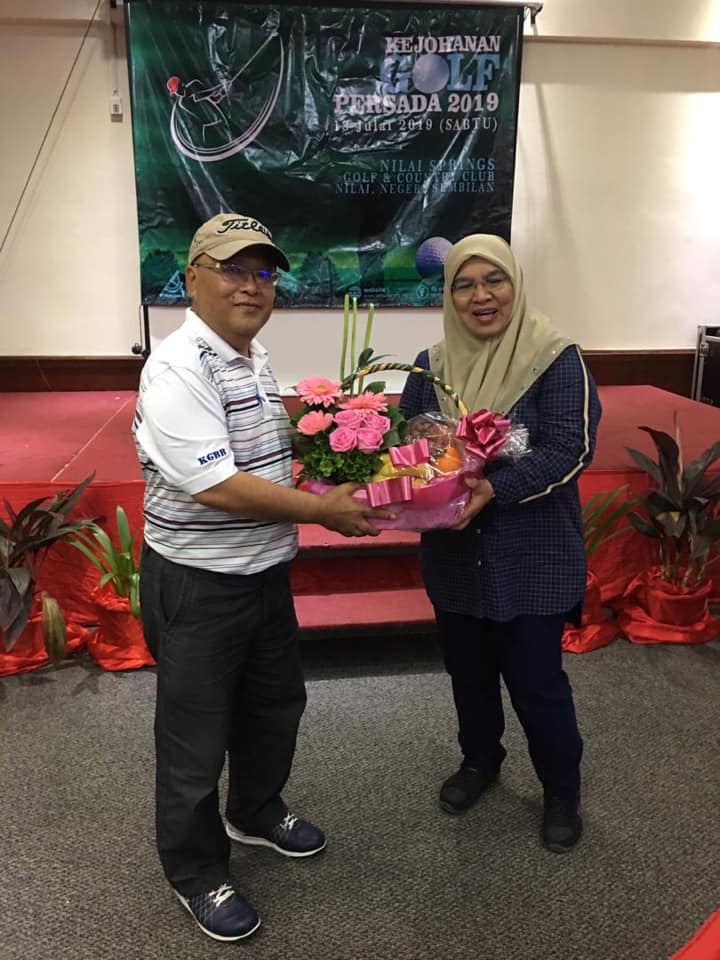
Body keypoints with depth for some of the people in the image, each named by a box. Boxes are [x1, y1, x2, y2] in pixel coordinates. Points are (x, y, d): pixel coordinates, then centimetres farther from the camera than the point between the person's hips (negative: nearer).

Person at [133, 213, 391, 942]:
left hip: (266, 569, 9)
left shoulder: (256, 356, 7)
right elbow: (216, 486, -29)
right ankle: (196, 873, 32)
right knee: (196, 736, 9)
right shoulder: (178, 369, -22)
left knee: (276, 703, 24)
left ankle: (255, 813, 50)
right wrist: (320, 510, -22)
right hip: (197, 584, -9)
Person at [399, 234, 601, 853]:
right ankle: (480, 761, 45)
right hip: (455, 554, 5)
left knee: (535, 680, 5)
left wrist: (493, 489, -31)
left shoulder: (556, 358, -11)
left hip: (533, 557, -4)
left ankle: (563, 791, 30)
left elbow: (569, 450, -18)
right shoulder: (431, 366, 3)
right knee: (468, 670, 19)